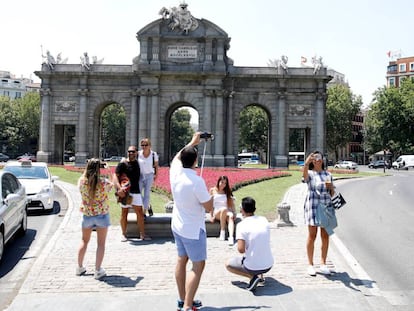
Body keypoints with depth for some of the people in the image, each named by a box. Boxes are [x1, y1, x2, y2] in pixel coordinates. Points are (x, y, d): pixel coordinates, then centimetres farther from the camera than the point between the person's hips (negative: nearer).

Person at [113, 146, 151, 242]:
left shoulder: (137, 163, 10)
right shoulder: (123, 164, -6)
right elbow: (115, 176, -14)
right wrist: (119, 188, -26)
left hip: (136, 192, 4)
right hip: (125, 192, -4)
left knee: (140, 213, 4)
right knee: (124, 213, 6)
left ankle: (142, 234, 12)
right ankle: (124, 234, 18)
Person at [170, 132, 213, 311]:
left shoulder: (175, 172, -7)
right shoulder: (197, 181, -26)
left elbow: (177, 156, 17)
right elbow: (209, 208, -18)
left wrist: (192, 143, 25)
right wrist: (210, 195, 1)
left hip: (177, 226, 8)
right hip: (193, 229, -8)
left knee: (182, 260, 18)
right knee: (198, 265, 0)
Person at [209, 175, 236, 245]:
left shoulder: (227, 191, 12)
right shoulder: (213, 190, 5)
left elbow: (231, 204, 6)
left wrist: (234, 213, -9)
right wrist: (211, 216, -3)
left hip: (227, 212, 2)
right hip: (217, 212, -2)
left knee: (231, 216, -34)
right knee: (224, 209, -36)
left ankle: (231, 237, -49)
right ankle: (222, 231, -26)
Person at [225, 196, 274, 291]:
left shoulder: (241, 225, -14)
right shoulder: (264, 220, 1)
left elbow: (241, 250, -21)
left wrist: (245, 250, 2)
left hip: (253, 267, -6)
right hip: (269, 265, 6)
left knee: (228, 264, 20)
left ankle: (253, 277, 1)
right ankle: (260, 276, 20)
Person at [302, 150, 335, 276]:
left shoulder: (328, 174, 13)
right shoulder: (310, 174, 0)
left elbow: (332, 193, 18)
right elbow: (305, 175, -27)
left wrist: (331, 187, -6)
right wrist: (306, 164, -47)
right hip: (313, 206, -4)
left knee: (325, 236, 7)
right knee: (312, 236, 1)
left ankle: (323, 264, 19)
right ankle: (310, 265, 12)